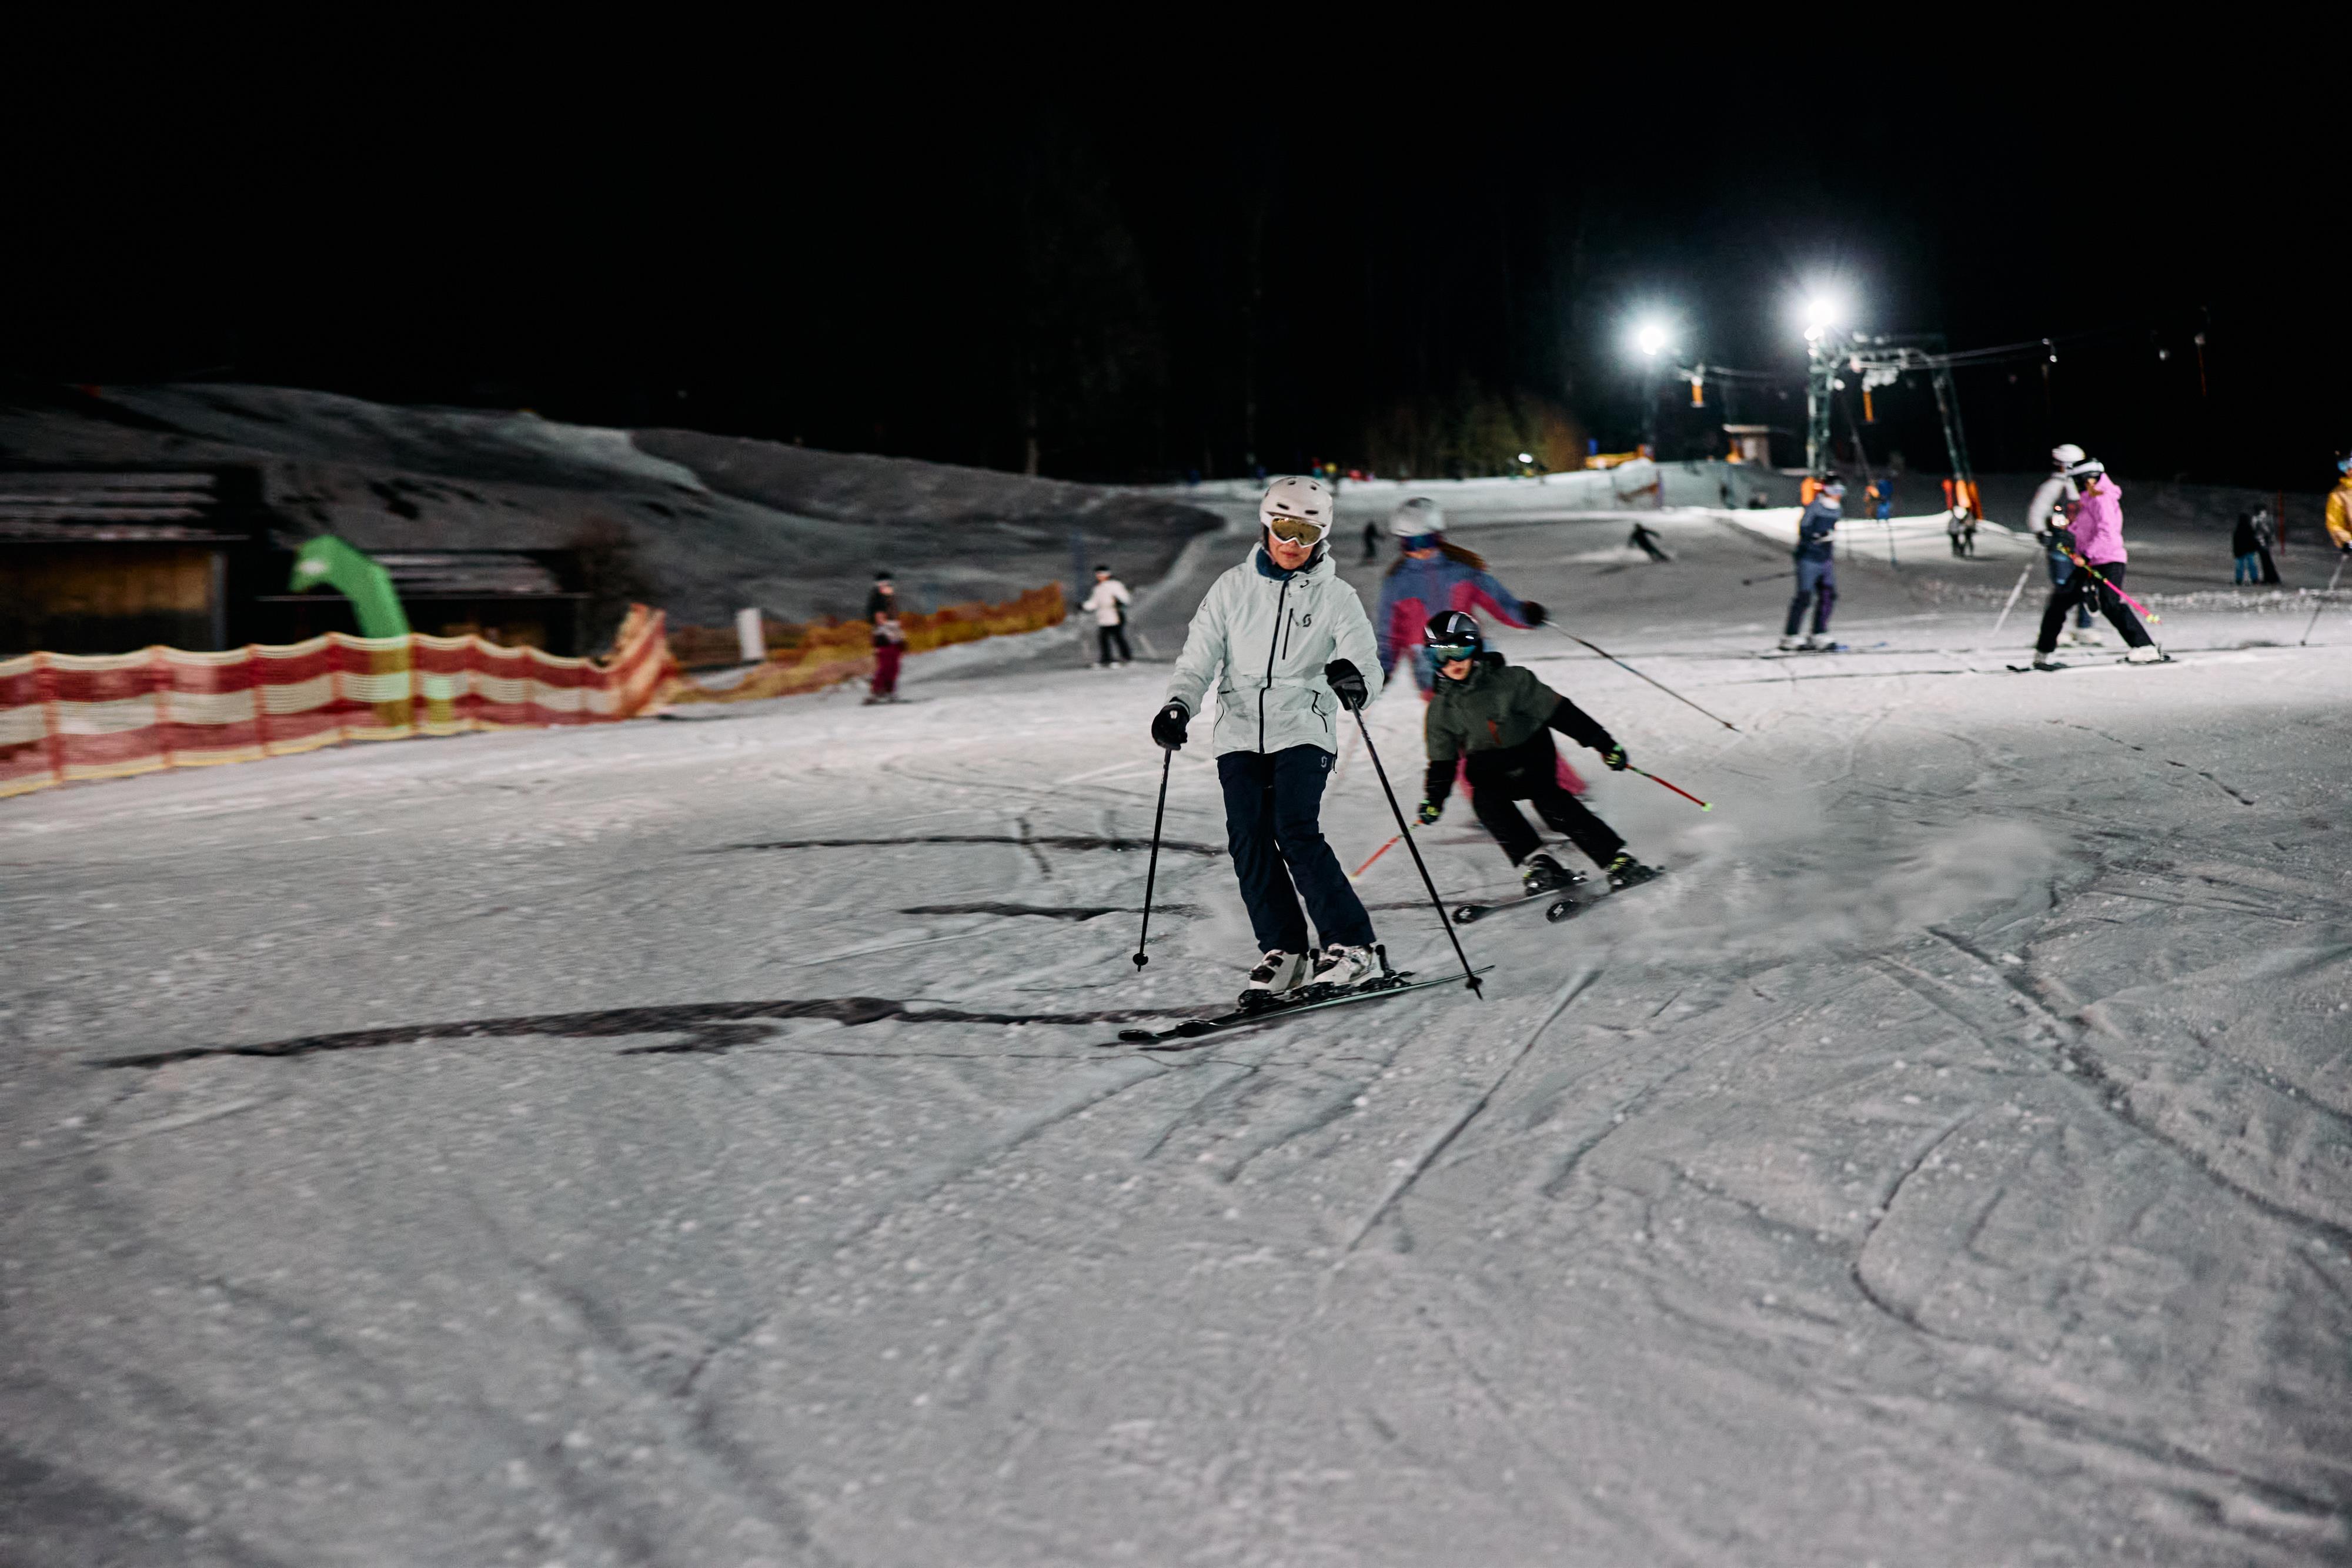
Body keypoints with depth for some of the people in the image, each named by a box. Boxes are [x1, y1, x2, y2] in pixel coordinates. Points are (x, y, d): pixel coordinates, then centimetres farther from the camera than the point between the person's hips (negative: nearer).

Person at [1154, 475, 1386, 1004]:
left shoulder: (1336, 597, 4)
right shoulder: (1233, 588, 8)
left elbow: (1370, 667, -4)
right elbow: (1199, 658, 8)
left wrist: (1356, 680, -29)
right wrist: (1178, 706, -11)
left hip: (1302, 731, -3)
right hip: (1240, 732, 3)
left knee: (1296, 833, -18)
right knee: (1248, 840, -7)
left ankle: (1351, 945, -8)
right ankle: (1283, 952, 5)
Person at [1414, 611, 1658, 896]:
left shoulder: (1510, 680, -12)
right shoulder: (1441, 709, -2)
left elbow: (1560, 713, -11)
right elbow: (1442, 763, 4)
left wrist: (1602, 743, -12)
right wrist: (1434, 799, -12)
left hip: (1532, 758, -3)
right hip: (1489, 771, 3)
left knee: (1548, 800, -27)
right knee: (1485, 799, -28)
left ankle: (1617, 860, -25)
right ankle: (1534, 864, -23)